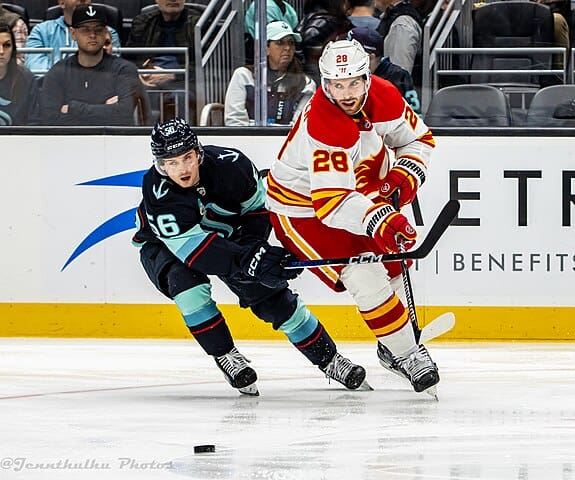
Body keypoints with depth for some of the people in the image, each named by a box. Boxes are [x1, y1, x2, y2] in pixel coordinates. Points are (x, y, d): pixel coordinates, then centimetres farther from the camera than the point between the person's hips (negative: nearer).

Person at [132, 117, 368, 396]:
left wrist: (252, 245, -21)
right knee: (186, 281, -34)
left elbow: (259, 206, -7)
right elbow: (191, 247, -44)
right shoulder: (157, 193, -37)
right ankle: (225, 357, -18)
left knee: (271, 295, -5)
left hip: (226, 234, 3)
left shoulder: (229, 164, -27)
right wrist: (246, 261, -53)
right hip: (164, 247, -3)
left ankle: (328, 359, 10)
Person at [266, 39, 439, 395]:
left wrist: (403, 176, -16)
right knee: (367, 279, -18)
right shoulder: (322, 125, -38)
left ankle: (393, 347, 35)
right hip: (303, 210, -8)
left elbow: (418, 137, 3)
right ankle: (408, 356, -7)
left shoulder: (383, 97, -15)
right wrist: (381, 220, -56)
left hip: (358, 194, 8)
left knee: (395, 262, 16)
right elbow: (330, 202, -44)